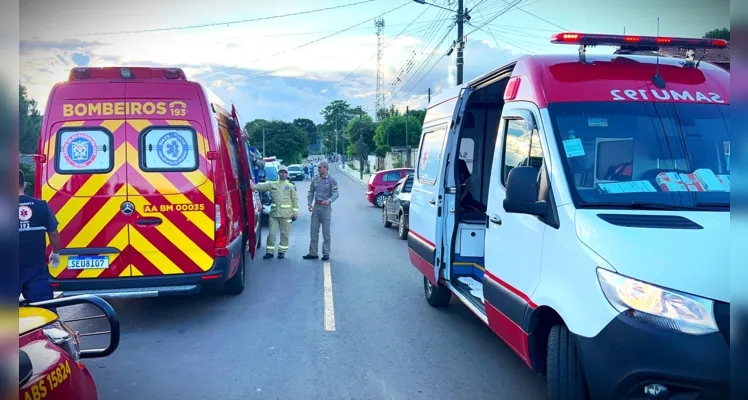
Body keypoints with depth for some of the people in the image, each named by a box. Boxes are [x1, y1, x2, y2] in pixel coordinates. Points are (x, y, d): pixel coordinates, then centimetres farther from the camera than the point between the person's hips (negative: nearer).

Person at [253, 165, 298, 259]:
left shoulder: (291, 186, 6)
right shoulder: (272, 184, 8)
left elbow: (295, 200, 5)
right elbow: (262, 186, -4)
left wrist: (295, 211, -3)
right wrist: (253, 187, -22)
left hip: (286, 214, -1)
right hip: (274, 213, 1)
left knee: (284, 233, 5)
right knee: (272, 233, 2)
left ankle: (282, 251, 16)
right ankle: (270, 251, 11)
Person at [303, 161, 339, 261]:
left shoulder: (331, 180, -4)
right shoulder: (315, 180, 11)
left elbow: (335, 194, -11)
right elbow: (311, 193, 17)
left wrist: (329, 200, -30)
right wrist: (309, 203, 2)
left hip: (325, 207, -5)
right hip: (316, 207, 5)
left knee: (326, 231, 0)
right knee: (314, 231, 5)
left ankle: (326, 253, 6)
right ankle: (313, 253, 11)